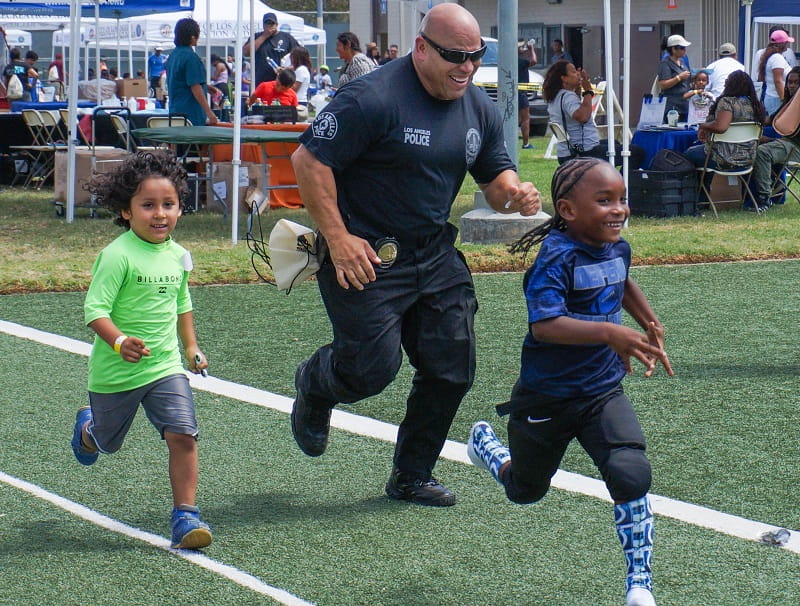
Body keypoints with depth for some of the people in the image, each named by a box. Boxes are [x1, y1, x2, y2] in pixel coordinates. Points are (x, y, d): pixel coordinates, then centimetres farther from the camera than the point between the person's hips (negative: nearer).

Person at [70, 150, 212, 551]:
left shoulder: (177, 255, 2)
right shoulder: (117, 255, -20)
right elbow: (94, 309, -25)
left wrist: (191, 346, 21)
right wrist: (120, 343, -40)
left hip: (165, 366, 4)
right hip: (115, 371, -4)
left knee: (183, 435, -16)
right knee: (109, 443, 19)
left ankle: (185, 515, -6)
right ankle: (88, 428, 56)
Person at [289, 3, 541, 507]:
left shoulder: (480, 109, 5)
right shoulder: (374, 99, -19)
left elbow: (496, 175, 16)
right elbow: (309, 161, -18)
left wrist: (515, 194, -10)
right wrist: (339, 240, -21)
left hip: (436, 256, 7)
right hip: (366, 257, -7)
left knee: (452, 370, 4)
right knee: (373, 369, -9)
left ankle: (413, 476, 22)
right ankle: (314, 386, 28)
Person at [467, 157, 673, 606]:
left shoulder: (618, 249, 0)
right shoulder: (557, 258, -23)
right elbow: (545, 325, -37)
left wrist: (651, 325, 18)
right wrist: (609, 333, -45)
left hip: (604, 392, 4)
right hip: (547, 397, -4)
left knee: (631, 474, -20)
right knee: (526, 492, 19)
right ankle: (485, 442, 54)